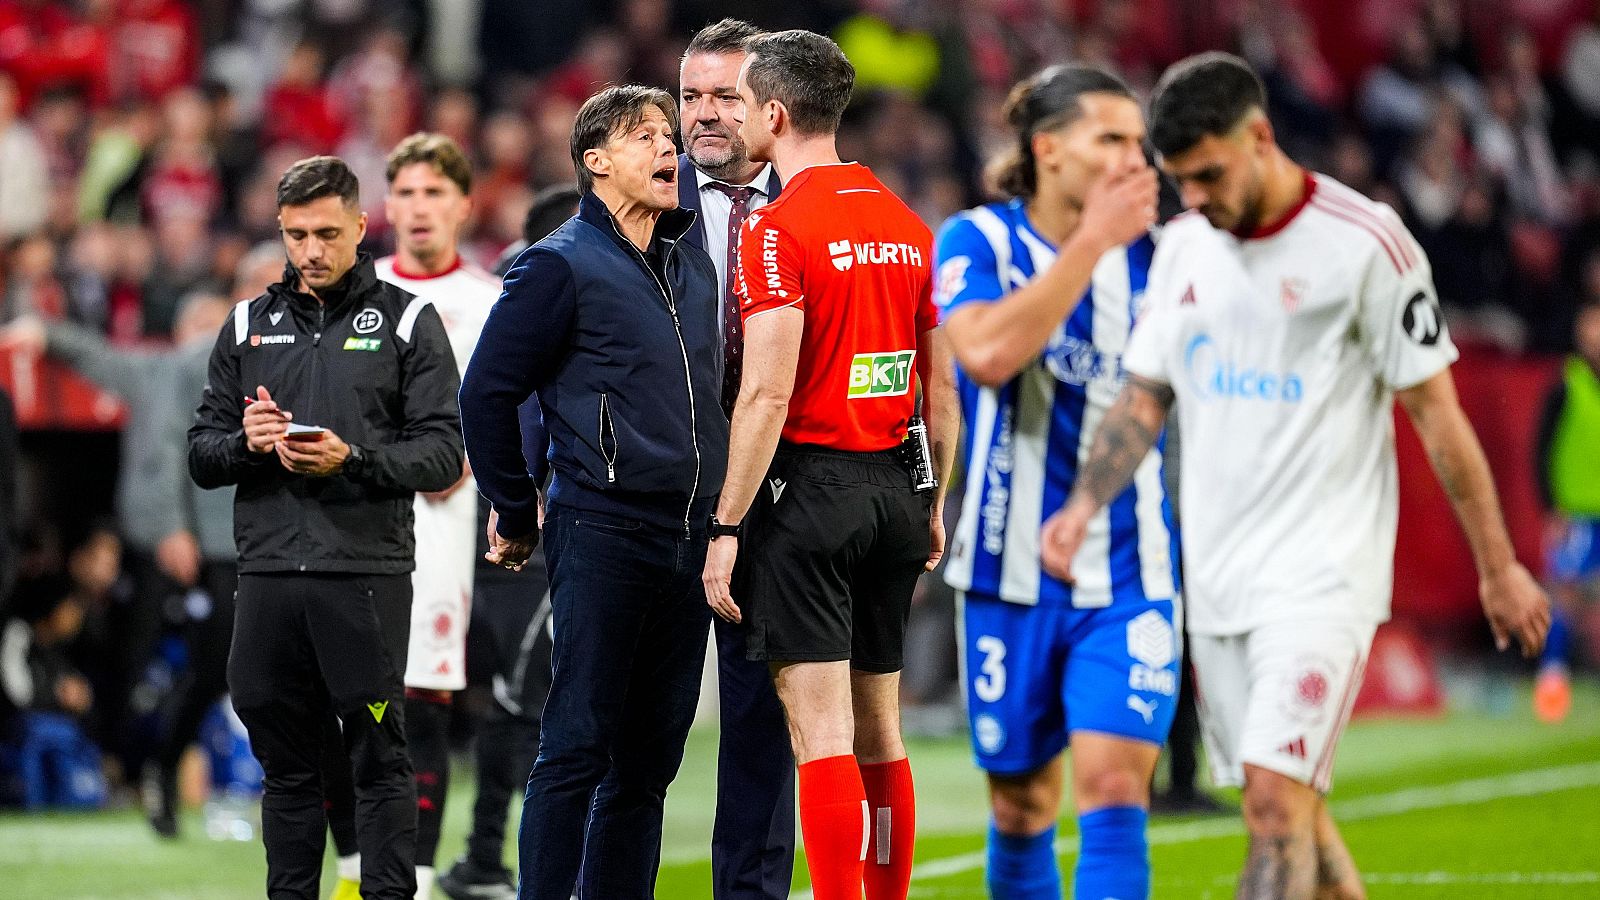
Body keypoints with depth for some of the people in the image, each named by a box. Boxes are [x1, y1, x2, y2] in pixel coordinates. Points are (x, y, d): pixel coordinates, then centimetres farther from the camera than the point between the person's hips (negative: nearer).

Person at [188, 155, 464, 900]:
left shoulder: (406, 322, 5)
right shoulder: (248, 326, 15)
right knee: (286, 762, 8)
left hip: (367, 569, -4)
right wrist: (245, 444, -7)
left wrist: (353, 459, -17)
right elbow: (201, 455, 15)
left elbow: (442, 454, -2)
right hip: (268, 573, 4)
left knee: (378, 757, -3)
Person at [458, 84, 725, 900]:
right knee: (579, 746, -7)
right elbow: (486, 392, -5)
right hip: (601, 539, -7)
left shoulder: (693, 269, 16)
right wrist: (517, 517, -1)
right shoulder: (562, 266, -5)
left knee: (650, 756, 8)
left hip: (688, 544, 7)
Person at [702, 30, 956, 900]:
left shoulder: (778, 231, -11)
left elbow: (767, 396, -16)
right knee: (879, 731, 13)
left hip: (809, 485, -7)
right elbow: (942, 388, 13)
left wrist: (727, 528, -13)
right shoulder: (908, 227, 10)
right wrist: (932, 504, 21)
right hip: (895, 488, 7)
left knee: (821, 732, -7)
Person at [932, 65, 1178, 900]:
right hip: (1013, 574, -1)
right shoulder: (976, 242, -4)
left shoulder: (1151, 255, 3)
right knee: (1021, 803, 9)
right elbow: (989, 352, -24)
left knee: (1113, 785, -13)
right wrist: (1092, 239, -22)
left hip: (1130, 574, 1)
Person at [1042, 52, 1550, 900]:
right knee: (1285, 806, 10)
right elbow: (1144, 395, 15)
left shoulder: (1364, 243, -10)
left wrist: (1498, 567, -2)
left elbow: (1435, 410, -6)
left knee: (1276, 792, -17)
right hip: (1215, 574, 6)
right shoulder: (1183, 245, 9)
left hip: (1323, 571, -6)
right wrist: (1083, 504, -2)